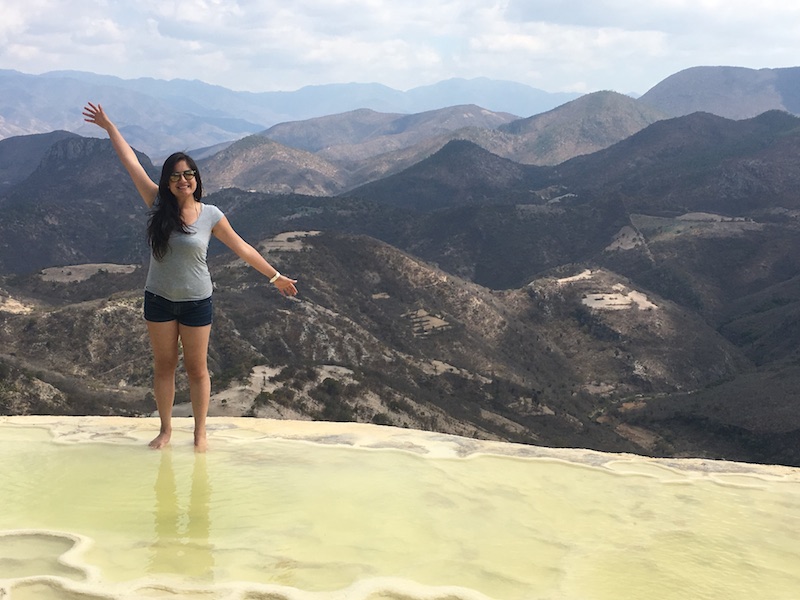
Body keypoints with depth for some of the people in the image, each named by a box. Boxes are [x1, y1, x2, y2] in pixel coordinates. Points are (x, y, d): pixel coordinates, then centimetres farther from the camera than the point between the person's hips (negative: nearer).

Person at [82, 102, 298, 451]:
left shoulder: (210, 215, -9)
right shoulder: (159, 206, -7)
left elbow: (242, 248, 0)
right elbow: (131, 163, -4)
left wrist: (275, 276, 3)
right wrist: (108, 126, -2)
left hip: (197, 302, -2)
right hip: (159, 300, 2)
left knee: (197, 369, 8)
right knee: (163, 366, 13)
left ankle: (200, 432, 22)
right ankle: (165, 429, 27)